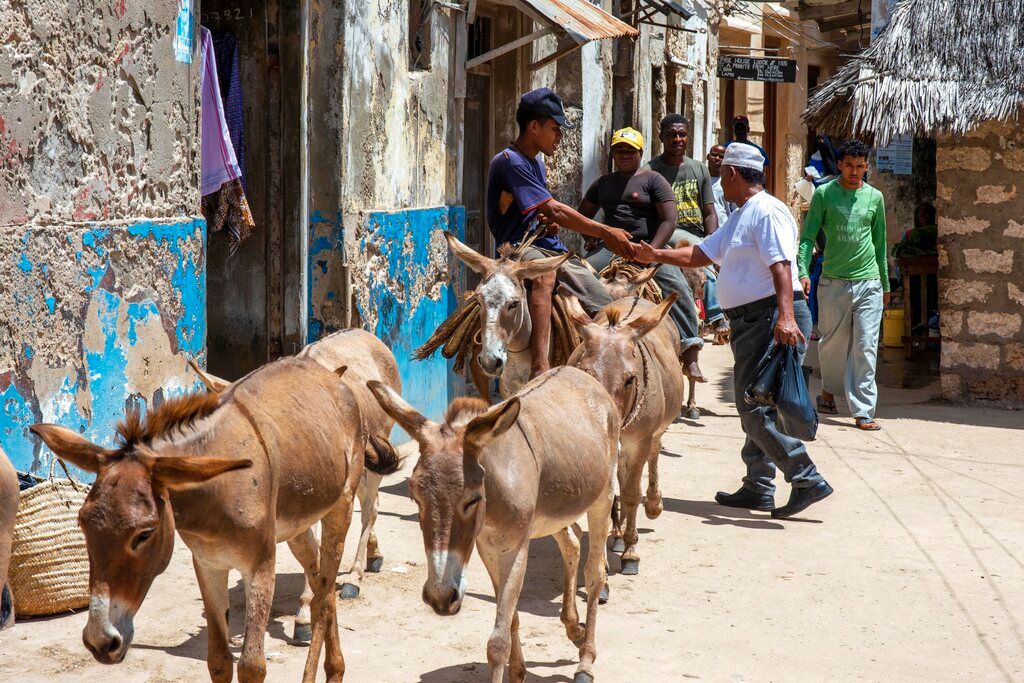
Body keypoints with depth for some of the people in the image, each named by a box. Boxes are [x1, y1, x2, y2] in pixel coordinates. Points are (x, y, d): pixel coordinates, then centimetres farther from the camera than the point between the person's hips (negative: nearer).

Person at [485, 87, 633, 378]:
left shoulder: (536, 164, 20)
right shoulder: (509, 161, -10)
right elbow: (554, 210, -16)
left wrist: (551, 223, 3)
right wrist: (606, 233, -13)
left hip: (552, 248, 9)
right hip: (519, 248, -9)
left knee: (609, 313, -5)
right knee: (545, 273, -43)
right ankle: (540, 368, -56)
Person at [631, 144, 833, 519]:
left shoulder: (767, 212, -12)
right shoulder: (739, 217, 22)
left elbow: (781, 266, -24)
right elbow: (699, 255, 28)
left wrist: (785, 315, -34)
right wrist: (655, 256, 25)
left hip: (773, 319, -11)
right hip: (751, 321, 11)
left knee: (756, 408, -14)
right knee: (751, 407, 13)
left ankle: (808, 480, -12)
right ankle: (758, 488, 20)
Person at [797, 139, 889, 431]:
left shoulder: (875, 197, 9)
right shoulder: (824, 194, 1)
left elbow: (880, 243, 16)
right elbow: (808, 236, -2)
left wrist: (885, 284, 18)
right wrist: (803, 270, -17)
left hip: (868, 283, 1)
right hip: (833, 282, -1)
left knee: (866, 347, -6)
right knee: (833, 343, 9)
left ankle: (863, 411, -5)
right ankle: (829, 391, 35)